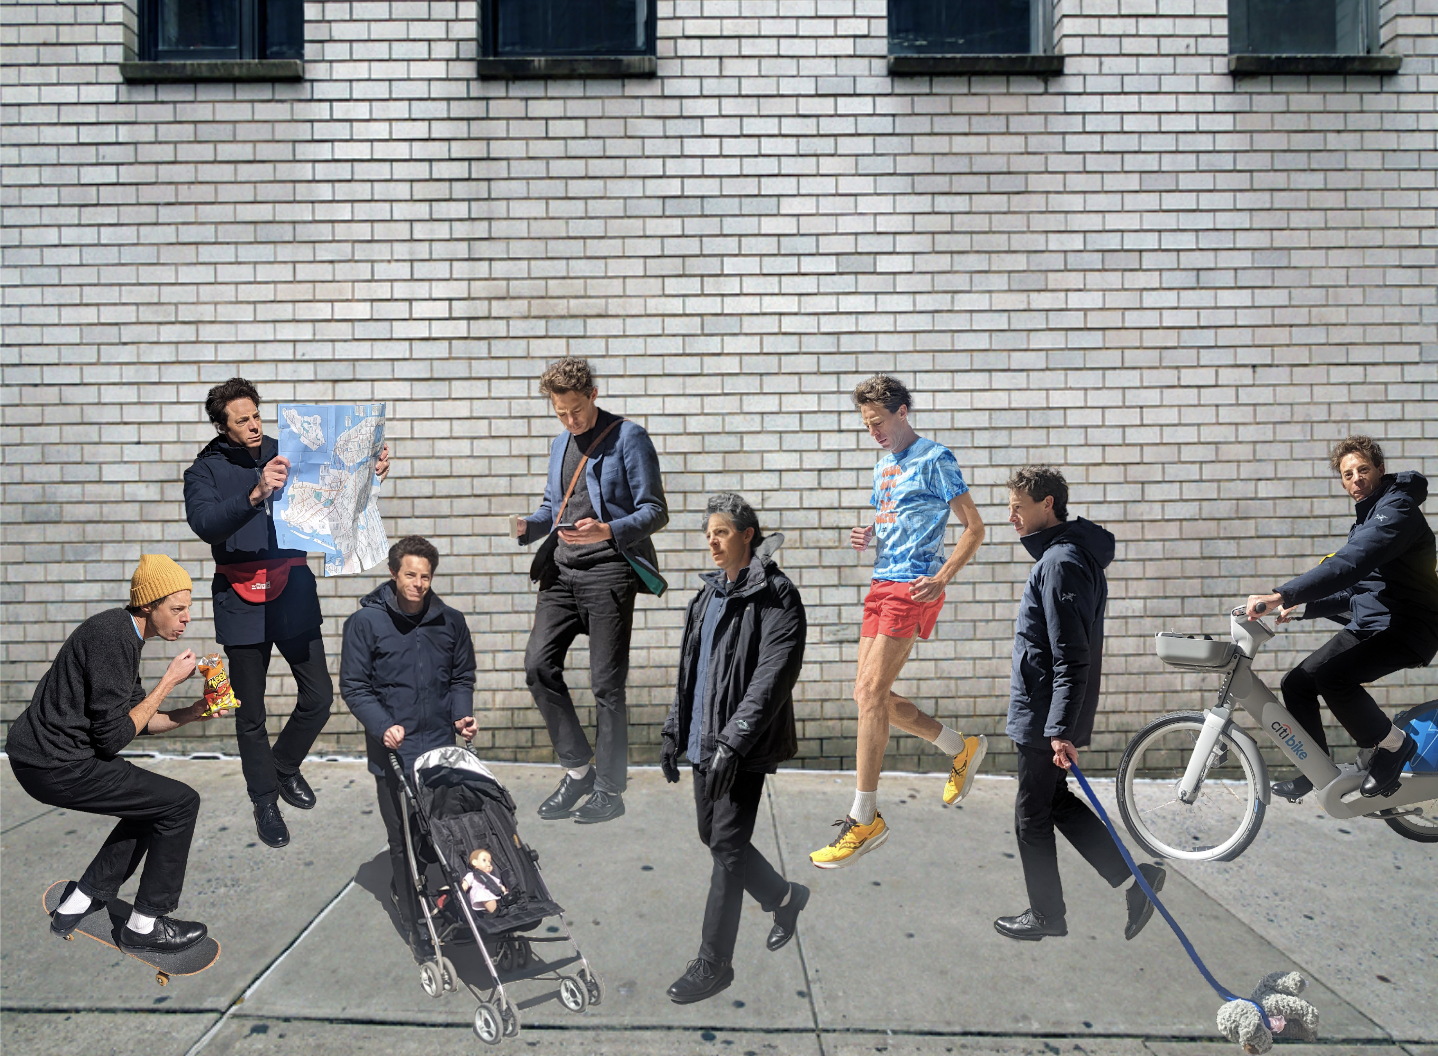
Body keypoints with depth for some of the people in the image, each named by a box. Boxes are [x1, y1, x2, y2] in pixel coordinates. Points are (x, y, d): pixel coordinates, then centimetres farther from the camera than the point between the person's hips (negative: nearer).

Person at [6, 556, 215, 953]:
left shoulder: (122, 631, 11)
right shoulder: (114, 638, -21)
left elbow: (136, 718, 16)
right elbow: (113, 737, -21)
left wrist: (193, 712, 1)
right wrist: (169, 681, -15)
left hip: (37, 752, 10)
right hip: (56, 766, -10)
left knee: (153, 801, 20)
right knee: (181, 802, -7)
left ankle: (77, 904, 25)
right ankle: (144, 925, 5)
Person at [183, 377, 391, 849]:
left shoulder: (284, 453, 8)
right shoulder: (205, 471, -1)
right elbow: (205, 523, -20)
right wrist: (255, 495, -37)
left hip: (293, 594, 3)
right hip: (242, 602, -2)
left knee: (319, 697, 2)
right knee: (251, 713, 7)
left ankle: (284, 765, 30)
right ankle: (265, 800, 25)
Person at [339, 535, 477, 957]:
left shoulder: (450, 621, 4)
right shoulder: (365, 622, -4)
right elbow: (354, 686, -3)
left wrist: (463, 714, -3)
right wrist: (383, 726, -17)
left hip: (443, 747, 3)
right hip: (393, 750, -3)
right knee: (404, 838, 2)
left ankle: (403, 891, 33)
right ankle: (416, 921, 14)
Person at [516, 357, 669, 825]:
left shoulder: (628, 438, -2)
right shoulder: (560, 444, 20)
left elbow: (655, 511, -7)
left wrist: (608, 531, -23)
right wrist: (529, 526, 4)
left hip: (609, 571, -7)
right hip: (561, 571, 7)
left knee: (606, 683, -2)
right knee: (538, 664, -2)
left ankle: (610, 789, 12)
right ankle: (578, 768, 14)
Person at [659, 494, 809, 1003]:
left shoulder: (775, 597, -12)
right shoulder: (708, 594, 13)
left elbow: (774, 675, -20)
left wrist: (733, 741, -25)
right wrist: (675, 732, 15)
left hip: (744, 749, -8)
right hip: (703, 743, 8)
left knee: (727, 847, -3)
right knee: (715, 838, 17)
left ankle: (713, 963, 13)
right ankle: (784, 897, 41)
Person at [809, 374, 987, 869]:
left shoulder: (934, 459, -6)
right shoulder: (883, 466, 19)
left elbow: (974, 527, -7)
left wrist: (941, 579, -17)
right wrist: (867, 536, 7)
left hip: (913, 587, -9)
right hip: (882, 585, 9)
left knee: (871, 691, -14)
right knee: (868, 694, 7)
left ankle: (865, 818, -5)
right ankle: (962, 748, 26)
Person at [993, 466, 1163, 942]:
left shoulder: (1061, 563, -21)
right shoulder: (1063, 553, 11)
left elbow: (1070, 658, -25)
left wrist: (1061, 730, -26)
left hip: (1043, 718, -10)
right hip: (1042, 713, 10)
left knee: (1032, 814, 6)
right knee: (1055, 802, 20)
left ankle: (1046, 915, 23)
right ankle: (1134, 879, 22)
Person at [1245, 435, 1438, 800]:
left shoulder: (1397, 508, -15)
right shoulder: (1367, 516, 18)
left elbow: (1349, 564, -32)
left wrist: (1281, 595, -39)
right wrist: (1303, 607, 4)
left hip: (1406, 627, -9)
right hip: (1369, 624, 9)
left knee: (1331, 675, -31)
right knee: (1297, 682, 1)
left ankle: (1392, 744, -8)